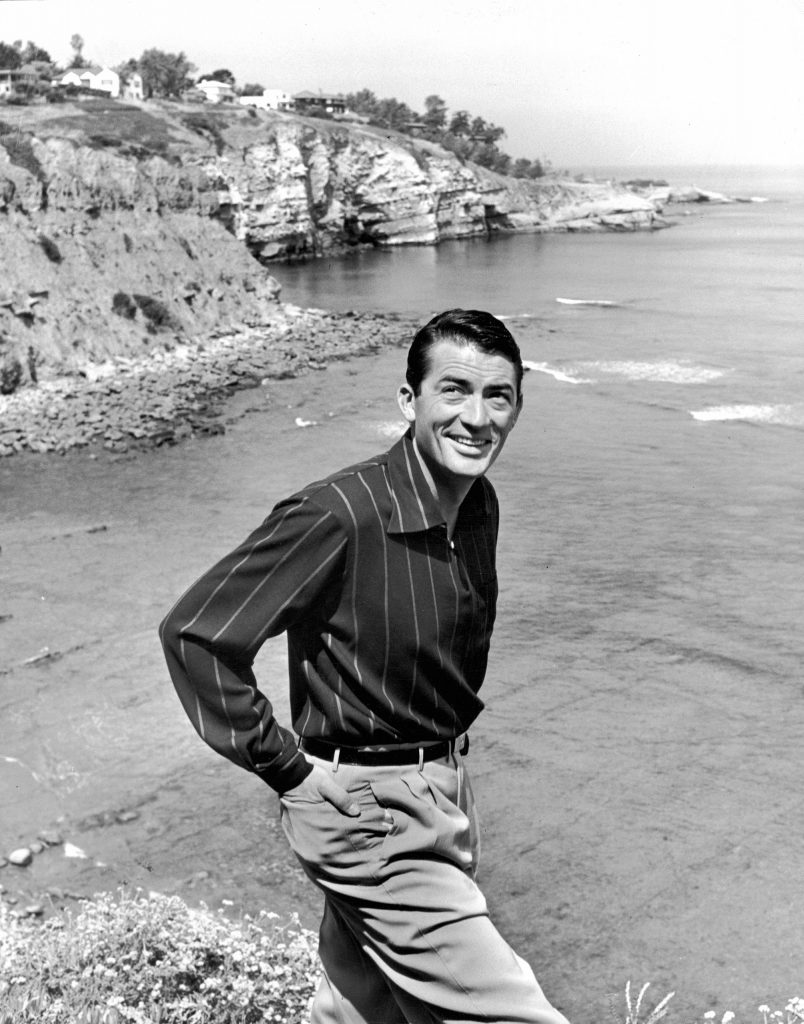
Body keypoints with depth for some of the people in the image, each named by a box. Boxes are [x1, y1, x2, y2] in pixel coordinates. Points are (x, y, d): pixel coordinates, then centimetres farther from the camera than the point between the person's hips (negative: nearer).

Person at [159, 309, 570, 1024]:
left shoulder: (480, 505, 0)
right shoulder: (340, 515, -26)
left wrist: (451, 740, 13)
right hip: (368, 812, -8)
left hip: (444, 791, 8)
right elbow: (196, 635, -23)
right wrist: (289, 769, -18)